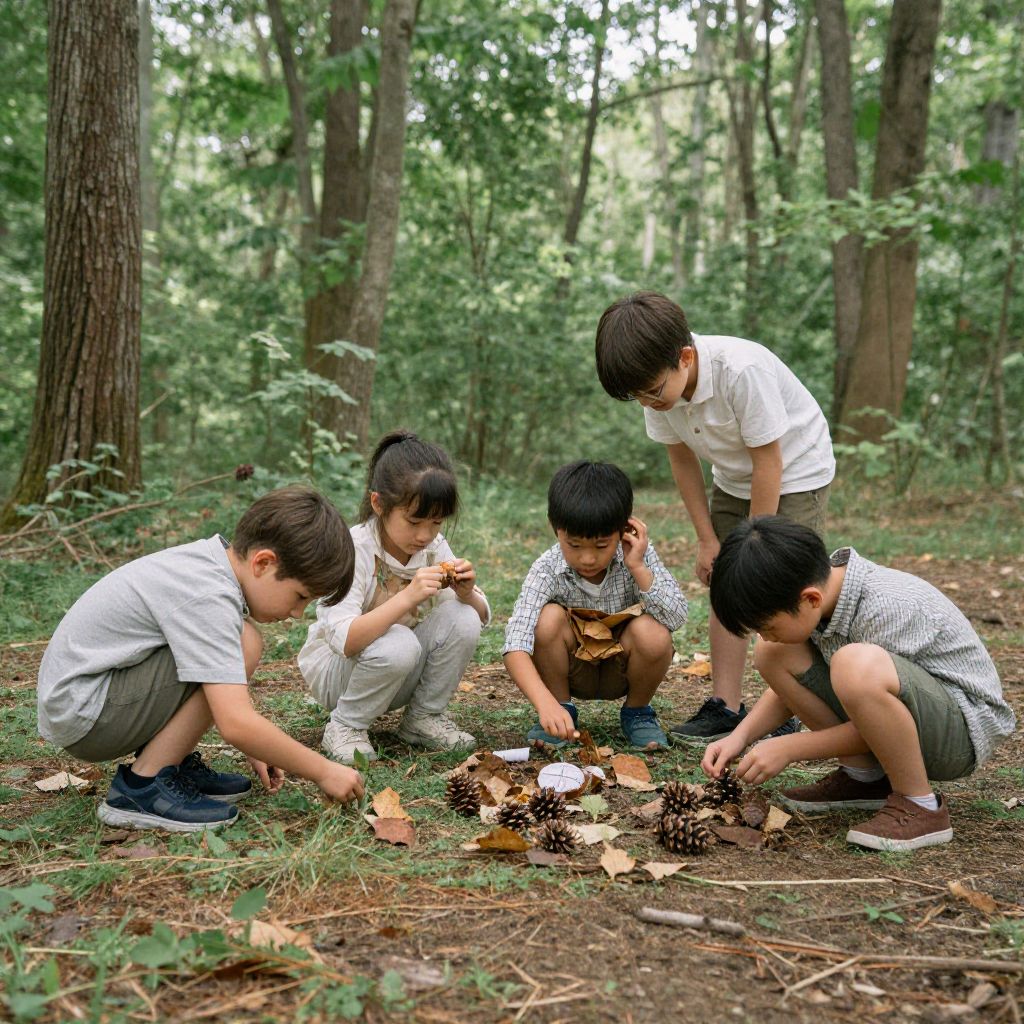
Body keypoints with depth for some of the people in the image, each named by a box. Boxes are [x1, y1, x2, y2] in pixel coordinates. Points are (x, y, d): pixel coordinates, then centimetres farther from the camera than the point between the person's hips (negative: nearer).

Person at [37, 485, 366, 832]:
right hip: (81, 715, -10)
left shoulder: (217, 558, 1)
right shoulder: (208, 597, -26)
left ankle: (175, 763, 7)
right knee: (244, 646, -22)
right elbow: (236, 724, -31)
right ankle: (141, 788, -14)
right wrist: (324, 772, -21)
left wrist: (256, 748, 11)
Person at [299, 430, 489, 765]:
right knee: (398, 645, -36)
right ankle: (346, 726, -10)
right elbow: (343, 639, -35)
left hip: (402, 673, 5)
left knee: (462, 619, -20)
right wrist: (408, 597, -44)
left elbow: (481, 619, -2)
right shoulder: (353, 550, -24)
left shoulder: (434, 547, -6)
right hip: (335, 668, -5)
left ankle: (424, 718, -2)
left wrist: (466, 593, -25)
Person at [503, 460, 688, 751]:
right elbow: (515, 645, -35)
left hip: (621, 671, 1)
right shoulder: (547, 571, -24)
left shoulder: (638, 555, -18)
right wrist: (546, 703, -49)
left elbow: (676, 618, -25)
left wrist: (638, 568, -31)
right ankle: (563, 709, -5)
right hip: (572, 670, -1)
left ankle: (637, 711, 0)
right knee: (548, 617, -29)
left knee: (652, 632, -31)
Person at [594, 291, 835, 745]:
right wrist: (708, 539, -3)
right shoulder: (660, 384, -18)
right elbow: (682, 458, -3)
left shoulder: (742, 370, -37)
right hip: (734, 479, 6)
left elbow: (768, 463, -28)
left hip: (794, 473, -6)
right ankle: (725, 705, 8)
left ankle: (784, 716, -3)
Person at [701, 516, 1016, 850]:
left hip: (964, 727, -8)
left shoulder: (886, 607, -29)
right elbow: (792, 684, 7)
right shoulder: (821, 586, -8)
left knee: (858, 665, -38)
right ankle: (864, 776, 5)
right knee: (771, 655, -5)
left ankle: (919, 805, -16)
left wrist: (787, 748, -16)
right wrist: (740, 735, -7)